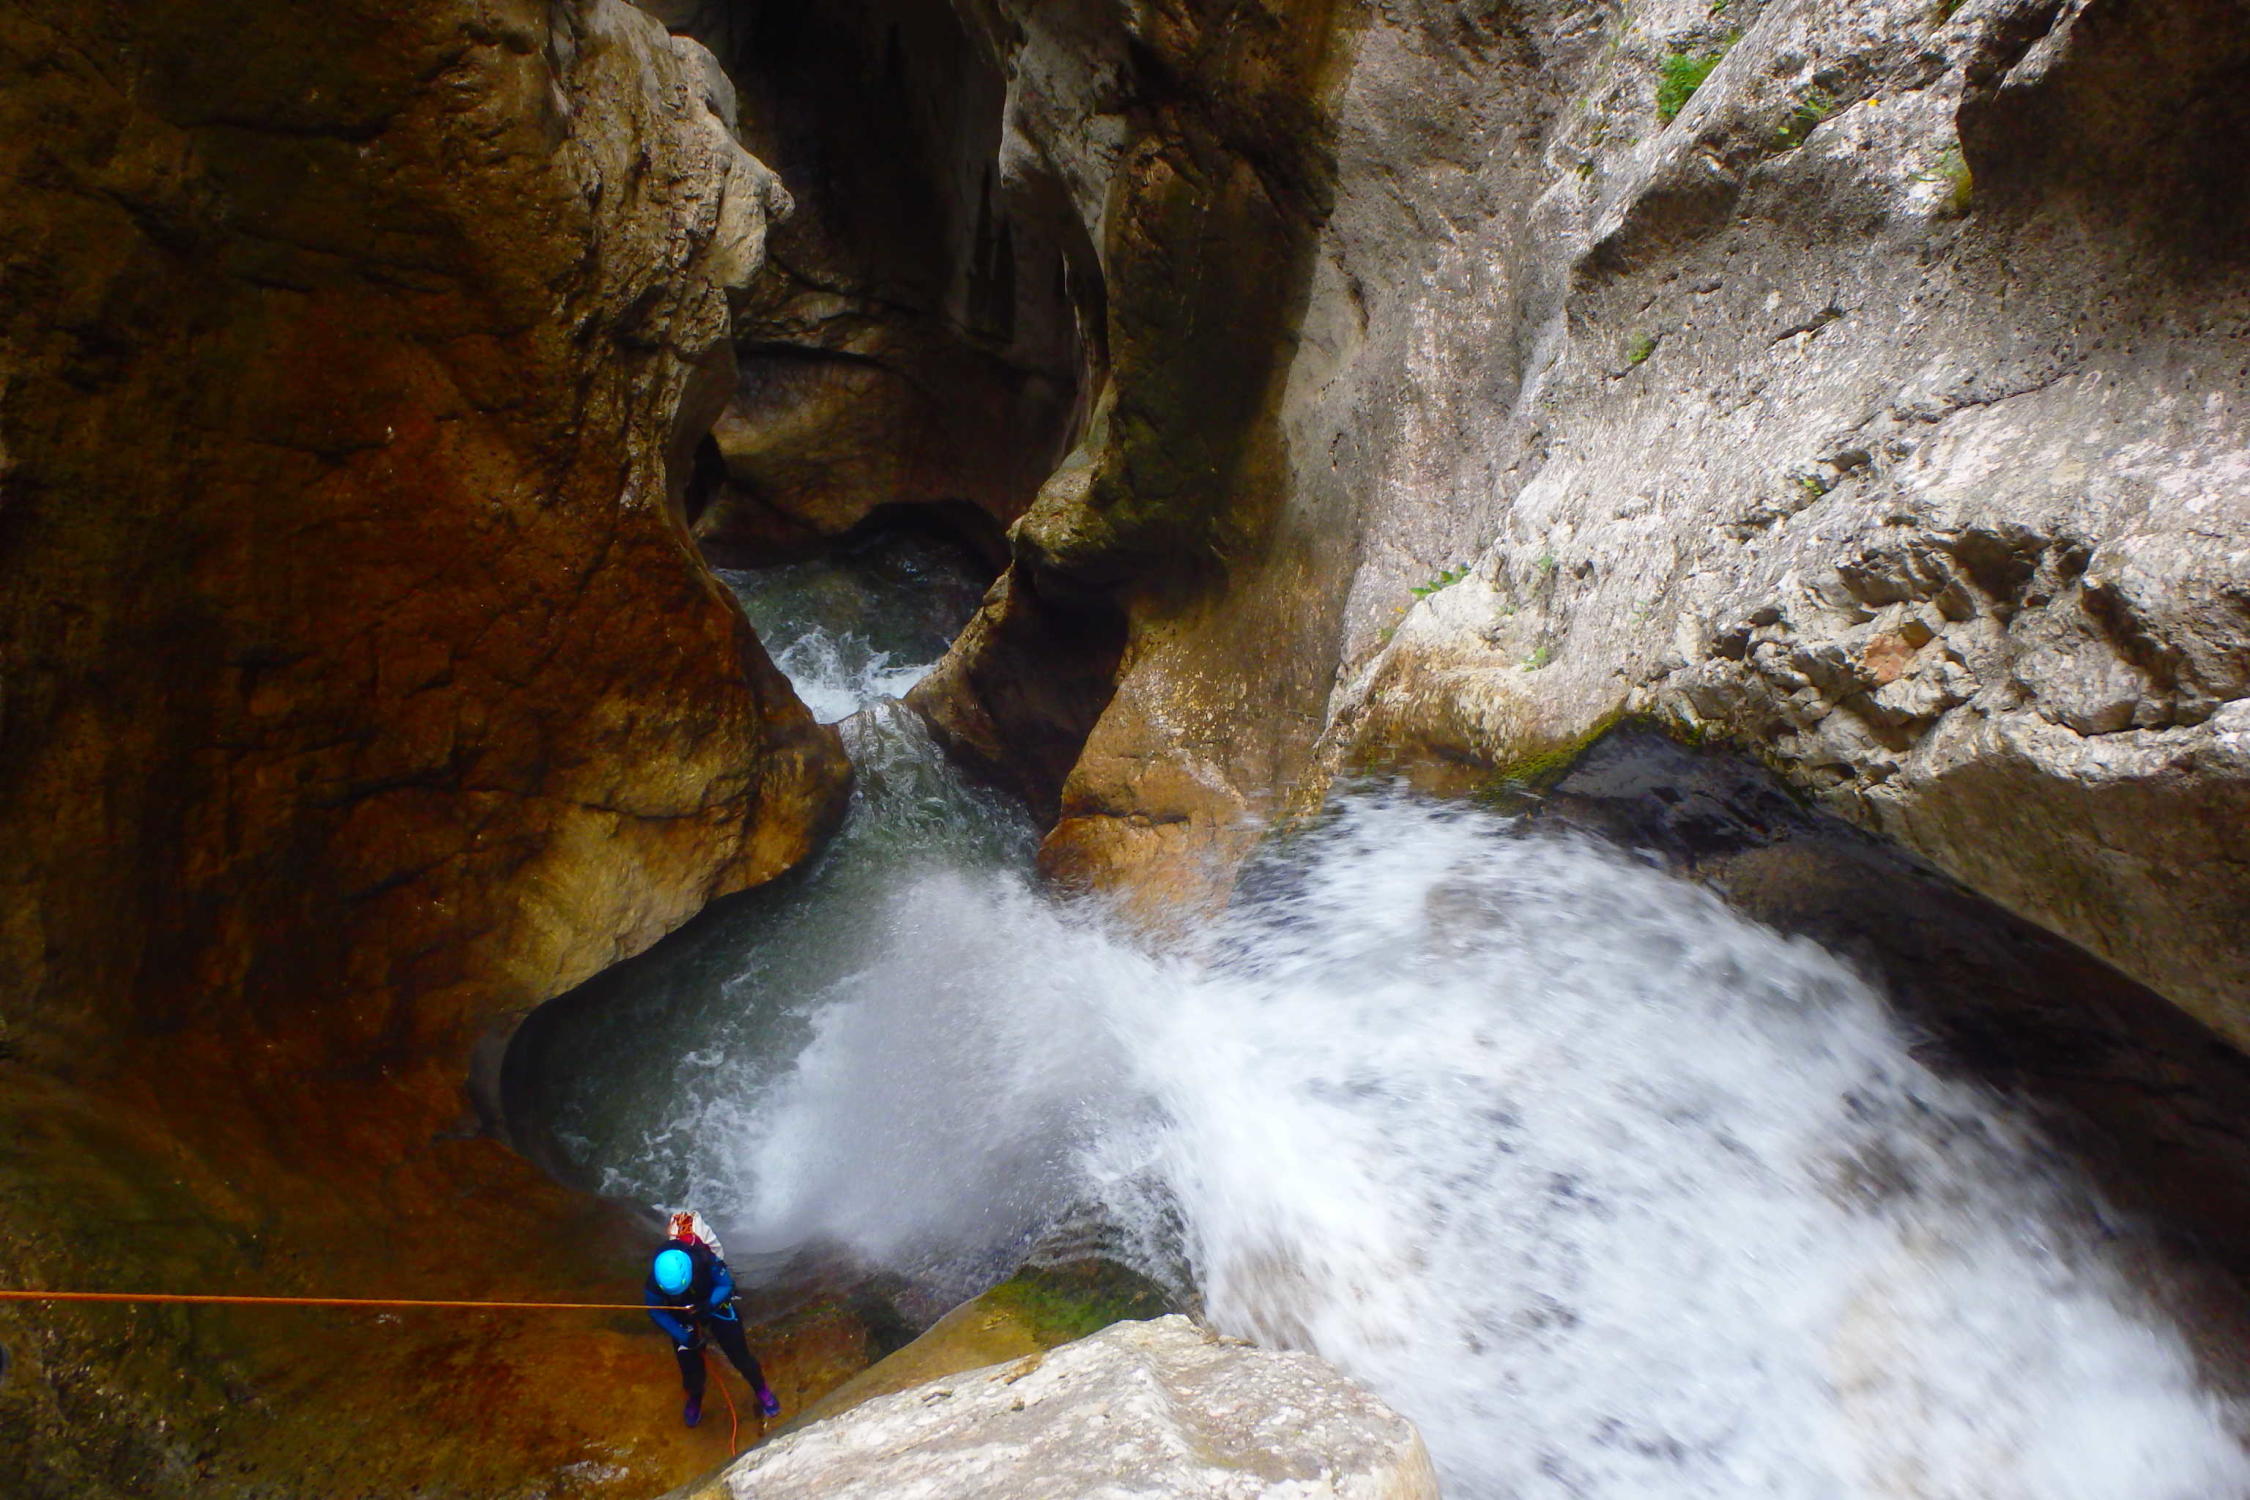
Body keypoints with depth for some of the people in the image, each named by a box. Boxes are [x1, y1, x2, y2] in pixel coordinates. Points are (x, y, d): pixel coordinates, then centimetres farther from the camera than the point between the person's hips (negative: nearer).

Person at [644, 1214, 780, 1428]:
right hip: (683, 1317, 1)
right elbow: (656, 1312, -17)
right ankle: (694, 1400, 43)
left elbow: (725, 1284, -21)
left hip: (715, 1305, -1)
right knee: (689, 1362, 9)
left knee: (739, 1354, 2)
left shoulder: (705, 1259, -39)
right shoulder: (655, 1278, -33)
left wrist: (709, 1304, -39)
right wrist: (683, 1336, -23)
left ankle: (762, 1390, 29)